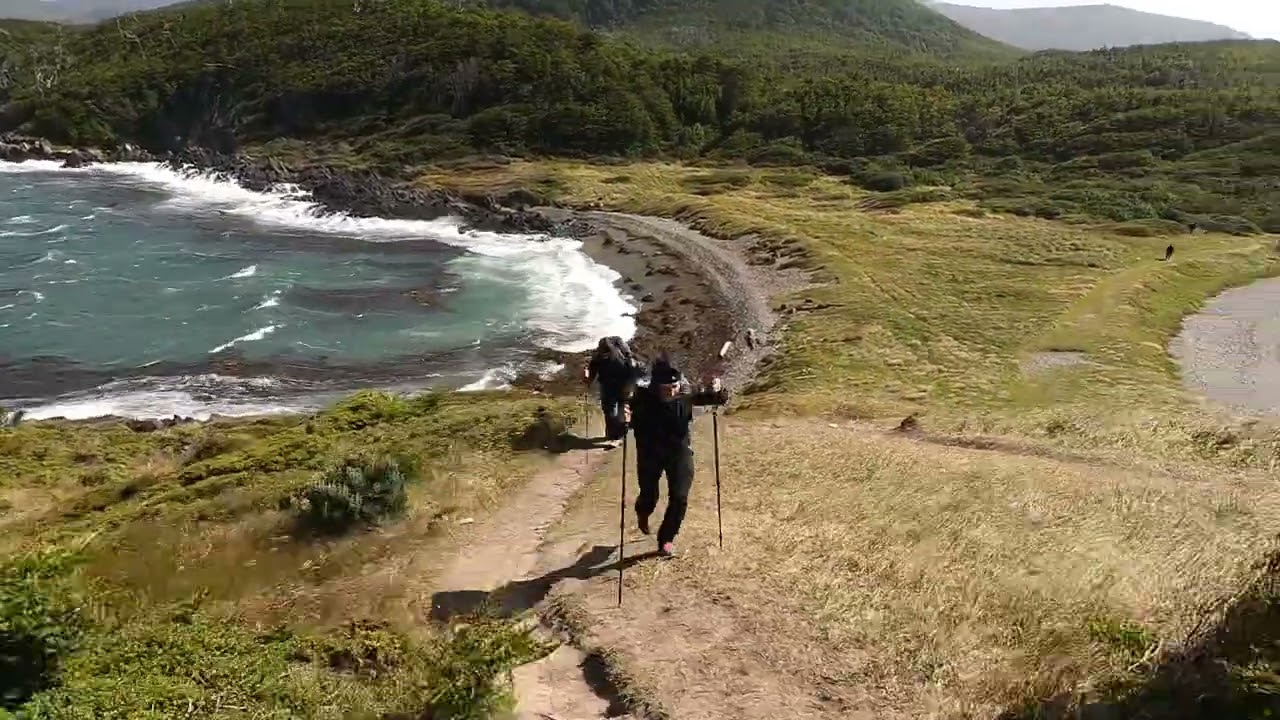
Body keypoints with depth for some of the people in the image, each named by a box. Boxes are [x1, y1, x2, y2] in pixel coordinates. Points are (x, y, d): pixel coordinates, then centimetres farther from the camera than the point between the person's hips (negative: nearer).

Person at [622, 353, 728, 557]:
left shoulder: (685, 394, -19)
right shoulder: (642, 398, -24)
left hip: (679, 452, 1)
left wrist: (717, 392, -37)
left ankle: (666, 539, 18)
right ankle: (643, 513, 52)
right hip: (649, 454, -1)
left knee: (679, 497, -6)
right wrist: (626, 419, -43)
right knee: (649, 497, 12)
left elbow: (718, 398, -13)